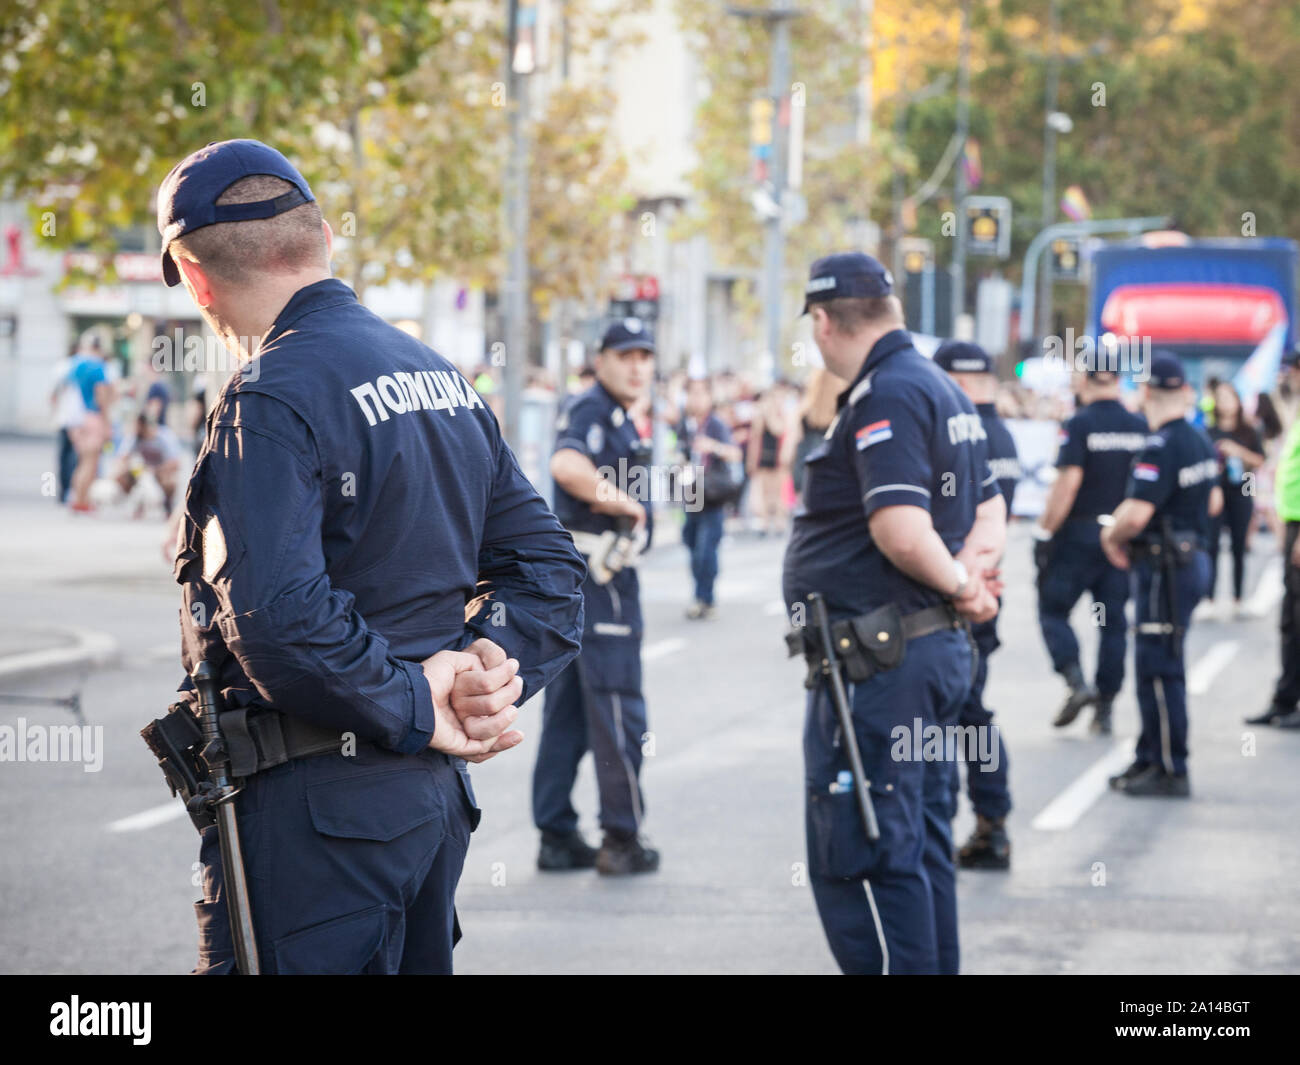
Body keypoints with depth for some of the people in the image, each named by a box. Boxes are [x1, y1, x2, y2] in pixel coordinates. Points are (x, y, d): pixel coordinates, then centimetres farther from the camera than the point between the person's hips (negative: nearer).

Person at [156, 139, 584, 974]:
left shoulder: (269, 401, -15)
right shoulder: (441, 376, 14)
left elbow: (275, 616, -27)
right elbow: (546, 564, 16)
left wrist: (417, 710, -16)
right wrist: (492, 665, 1)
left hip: (318, 810, -9)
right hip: (436, 791, 9)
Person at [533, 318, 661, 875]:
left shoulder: (617, 418, 19)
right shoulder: (590, 409, -14)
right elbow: (567, 464, -33)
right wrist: (625, 503, -23)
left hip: (588, 572, 10)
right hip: (599, 572, -10)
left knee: (567, 710, 11)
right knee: (616, 706, -4)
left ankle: (557, 836, 15)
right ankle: (623, 840, 2)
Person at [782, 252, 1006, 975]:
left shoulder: (886, 394, -16)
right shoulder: (941, 387, 15)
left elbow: (901, 530, -26)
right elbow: (989, 508, 22)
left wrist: (958, 582, -10)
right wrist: (974, 568, 3)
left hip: (879, 662, -10)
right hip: (941, 646, 10)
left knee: (857, 856, -7)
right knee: (921, 845, 17)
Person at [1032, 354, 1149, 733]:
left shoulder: (1079, 425, -10)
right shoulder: (1141, 428, 5)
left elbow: (1067, 484, -16)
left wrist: (1044, 531, -10)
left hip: (1079, 535, -5)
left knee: (1053, 610, 6)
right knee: (1113, 620, 9)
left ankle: (1077, 682, -13)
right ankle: (1105, 706, 10)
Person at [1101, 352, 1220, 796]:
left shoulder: (1161, 448, -20)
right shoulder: (1202, 442, 10)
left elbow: (1136, 514, -28)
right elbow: (1213, 502, 24)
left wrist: (1112, 535, -9)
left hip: (1165, 568, -10)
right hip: (1194, 556, 10)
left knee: (1159, 669, -5)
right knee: (1156, 665, 16)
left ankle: (1170, 770, -2)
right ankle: (1151, 758, 23)